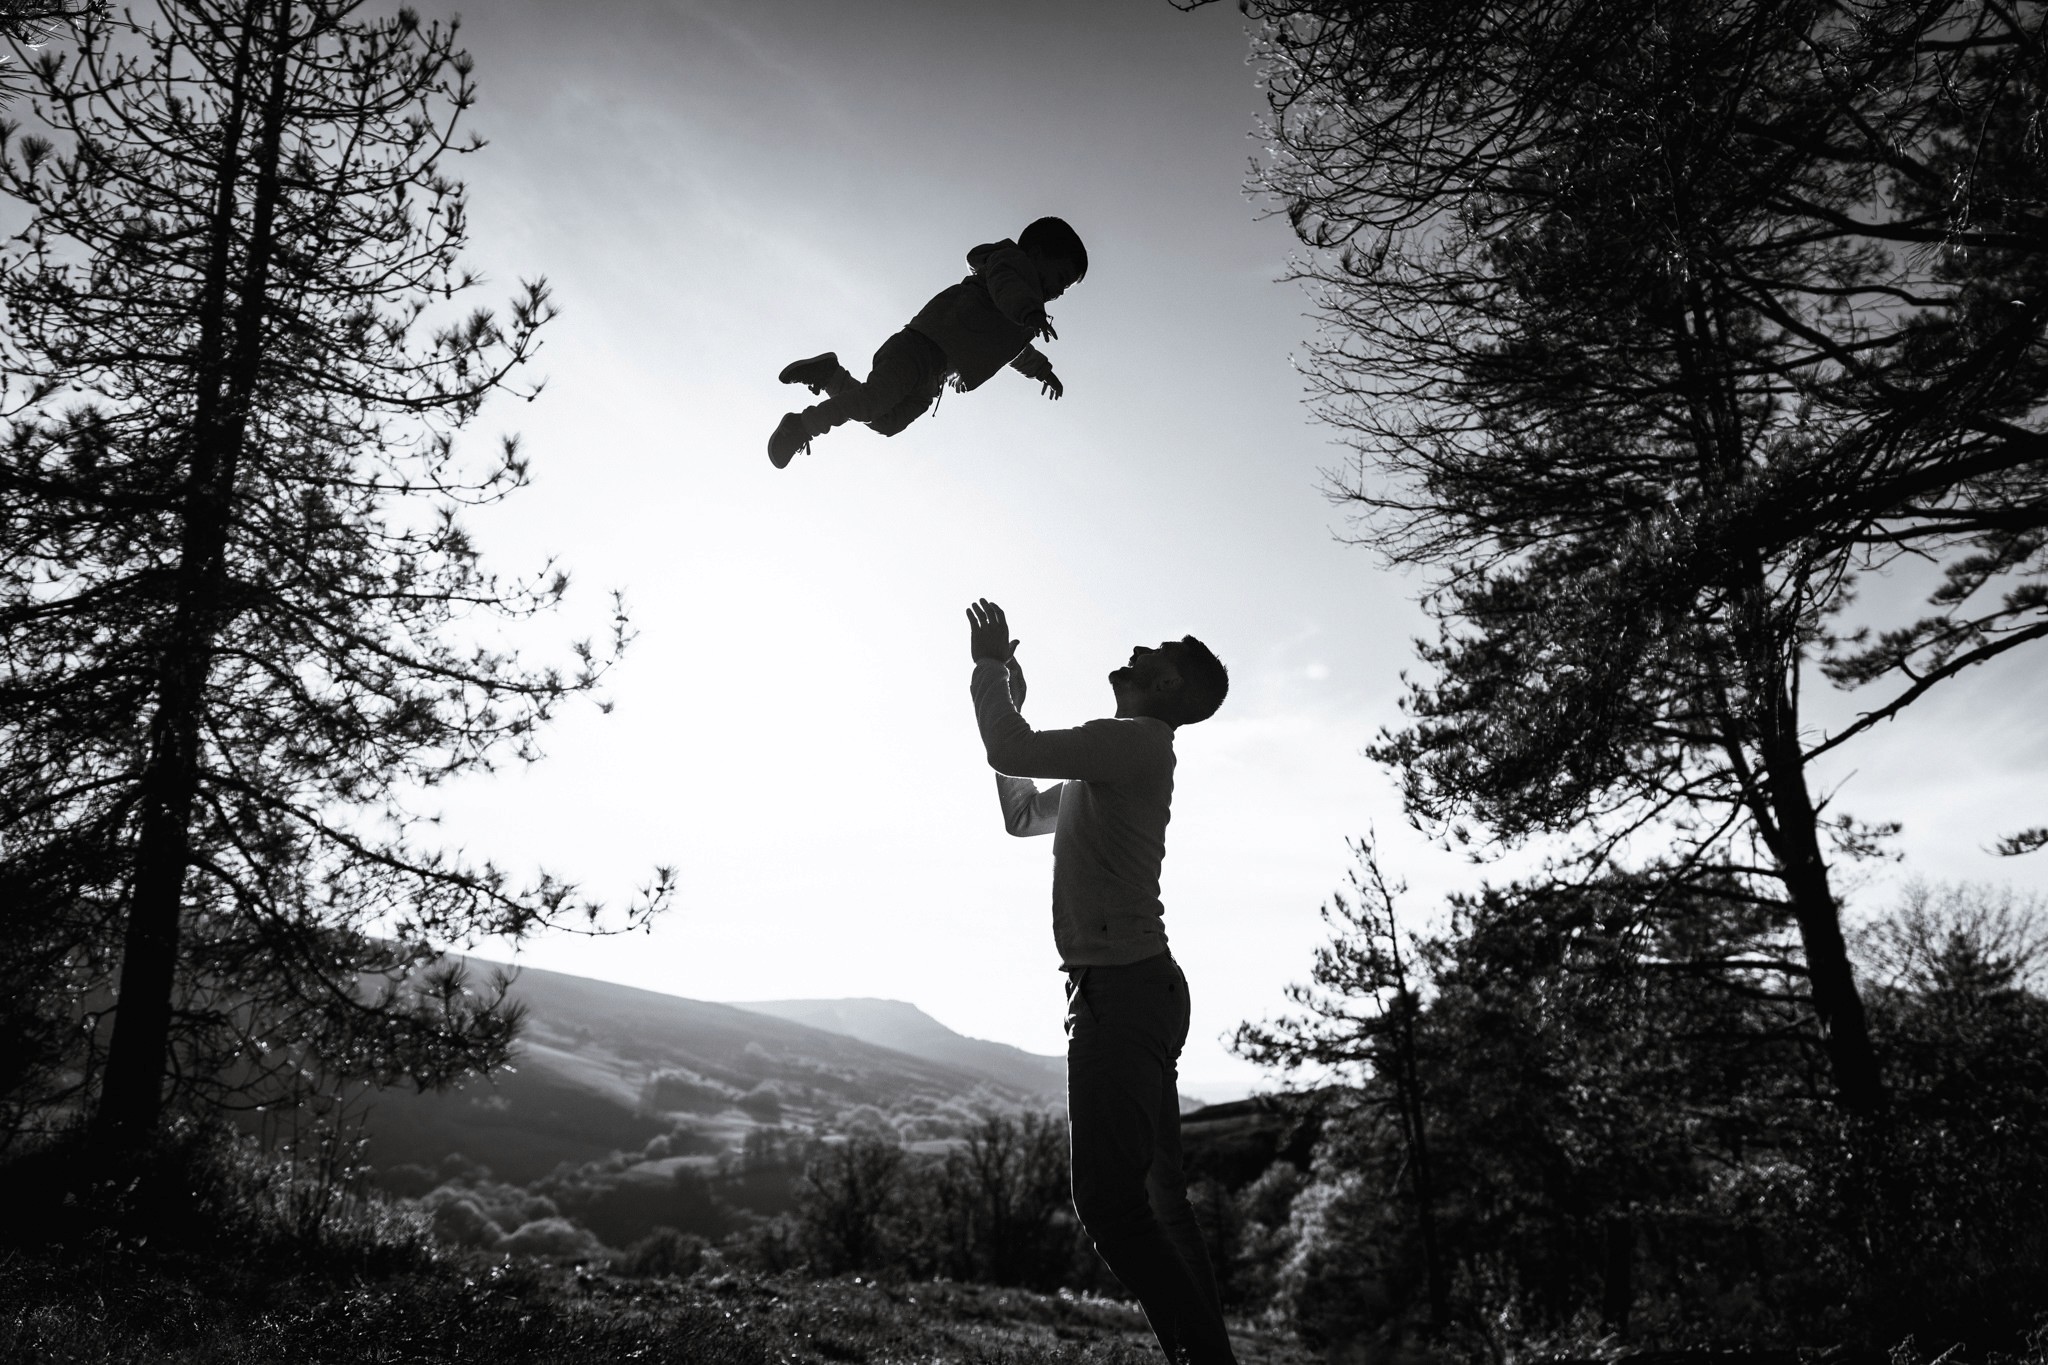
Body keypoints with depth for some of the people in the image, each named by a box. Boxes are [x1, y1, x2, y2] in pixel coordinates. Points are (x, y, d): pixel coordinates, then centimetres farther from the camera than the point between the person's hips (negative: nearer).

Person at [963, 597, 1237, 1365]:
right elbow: (1023, 812, 33)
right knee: (1156, 1200, 11)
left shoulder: (1137, 740, -9)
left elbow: (1010, 754, -19)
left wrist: (990, 667, -2)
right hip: (1135, 987, 11)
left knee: (1110, 1201, -14)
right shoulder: (1112, 763, 22)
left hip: (1122, 986, -11)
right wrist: (1009, 702, 30)